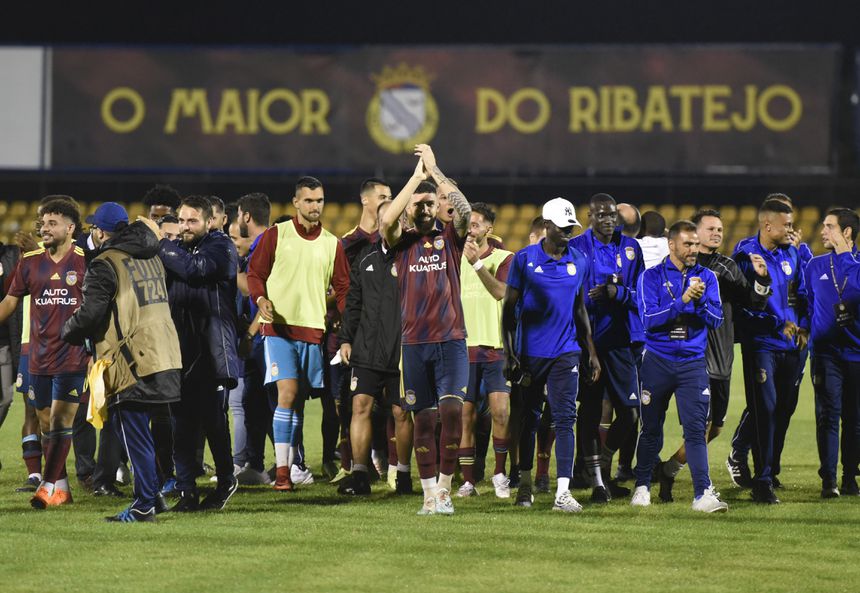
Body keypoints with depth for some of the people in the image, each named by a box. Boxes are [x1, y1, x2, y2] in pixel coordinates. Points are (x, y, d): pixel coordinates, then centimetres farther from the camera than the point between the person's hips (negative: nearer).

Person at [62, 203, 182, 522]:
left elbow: (91, 313, -16)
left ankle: (144, 504, -2)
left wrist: (69, 330, 6)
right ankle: (152, 493, 18)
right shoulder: (152, 258, 16)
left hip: (130, 360, -8)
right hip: (165, 355, 8)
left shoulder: (105, 265, -10)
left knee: (133, 433, -3)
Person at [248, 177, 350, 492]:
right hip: (279, 327, -3)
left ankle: (289, 466, 15)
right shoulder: (276, 235, 2)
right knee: (287, 393, -16)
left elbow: (343, 287, 14)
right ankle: (282, 470, -16)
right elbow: (255, 273, 5)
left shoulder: (332, 244, 10)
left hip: (314, 330, 3)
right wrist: (261, 299, -14)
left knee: (299, 401, 7)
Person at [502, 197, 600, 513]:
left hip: (565, 352, 2)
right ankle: (525, 483, 26)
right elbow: (509, 308, -2)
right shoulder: (524, 259, -3)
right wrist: (509, 354, -8)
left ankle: (563, 492, -14)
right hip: (530, 352, -2)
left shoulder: (579, 261, 7)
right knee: (529, 418, 10)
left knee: (564, 418, -9)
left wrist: (591, 352, 16)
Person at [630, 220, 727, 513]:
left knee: (696, 428, -10)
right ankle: (642, 487, 26)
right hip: (658, 362, -1)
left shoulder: (706, 277, 7)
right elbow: (649, 319, -12)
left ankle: (703, 493, -15)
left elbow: (716, 319, 0)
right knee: (651, 429, 10)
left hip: (692, 362, 1)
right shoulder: (652, 277, 0)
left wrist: (700, 302, -19)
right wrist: (682, 301, -21)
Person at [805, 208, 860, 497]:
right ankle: (828, 481, -5)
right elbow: (807, 304, 16)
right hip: (826, 352, 1)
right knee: (828, 416, -7)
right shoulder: (815, 266, 10)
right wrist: (810, 333, 9)